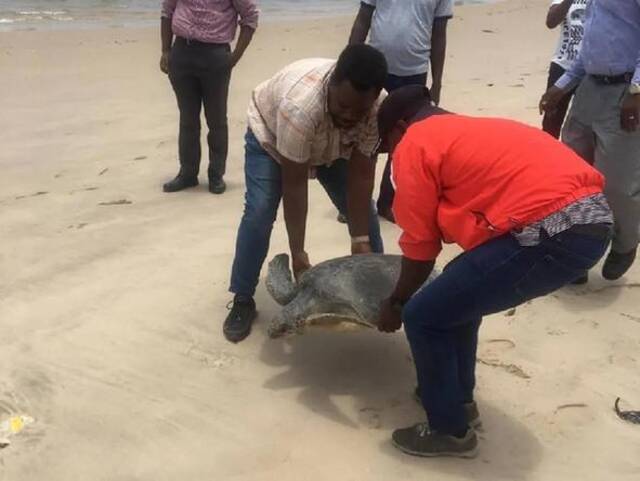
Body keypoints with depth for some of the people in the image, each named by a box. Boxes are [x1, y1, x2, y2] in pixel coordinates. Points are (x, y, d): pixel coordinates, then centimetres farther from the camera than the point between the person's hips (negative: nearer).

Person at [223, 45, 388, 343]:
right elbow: (294, 184, -38)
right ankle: (242, 300, -1)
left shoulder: (377, 107, -32)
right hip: (270, 134, -4)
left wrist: (361, 240, -27)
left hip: (333, 145, 4)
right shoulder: (300, 105, -45)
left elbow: (361, 175, -25)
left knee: (362, 206, 0)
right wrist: (298, 254, -35)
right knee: (259, 214, -16)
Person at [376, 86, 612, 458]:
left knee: (424, 317, 5)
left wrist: (396, 303, 22)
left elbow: (421, 247, 4)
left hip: (551, 231, -10)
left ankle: (450, 430, 20)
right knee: (459, 293, 27)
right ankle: (459, 399, 39)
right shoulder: (469, 130, 28)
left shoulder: (414, 144, 3)